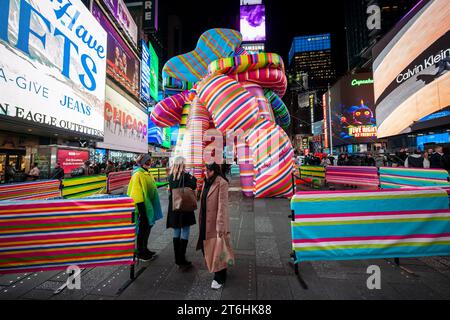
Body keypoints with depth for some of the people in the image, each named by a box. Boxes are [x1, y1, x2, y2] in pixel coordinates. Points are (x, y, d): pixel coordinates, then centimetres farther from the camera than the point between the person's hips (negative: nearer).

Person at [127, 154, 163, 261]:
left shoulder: (147, 173, 9)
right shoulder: (138, 175, -19)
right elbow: (137, 194, -21)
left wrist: (153, 207, 20)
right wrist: (141, 211, -21)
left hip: (149, 206, 9)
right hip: (143, 207, -9)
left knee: (148, 227, 19)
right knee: (142, 230, 6)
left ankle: (145, 249, 35)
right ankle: (140, 253, 24)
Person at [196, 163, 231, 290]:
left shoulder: (222, 183, -18)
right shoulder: (207, 182, 8)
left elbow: (222, 205, -21)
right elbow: (203, 202, 12)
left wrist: (220, 226, -22)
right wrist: (201, 221, 14)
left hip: (216, 222, -8)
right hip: (206, 222, 8)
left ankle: (219, 278, 28)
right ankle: (218, 271, 47)